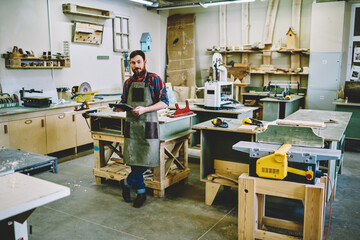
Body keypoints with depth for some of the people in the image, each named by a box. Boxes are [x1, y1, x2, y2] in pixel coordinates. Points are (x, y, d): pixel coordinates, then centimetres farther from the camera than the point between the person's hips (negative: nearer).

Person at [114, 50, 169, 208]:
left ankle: (127, 183, 21)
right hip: (131, 125, 4)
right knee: (134, 160, 4)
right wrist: (119, 108, -5)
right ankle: (141, 192, 22)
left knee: (147, 161, -5)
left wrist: (144, 109, -19)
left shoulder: (154, 79, -2)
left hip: (148, 125, -3)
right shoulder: (128, 82, 13)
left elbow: (164, 103, -8)